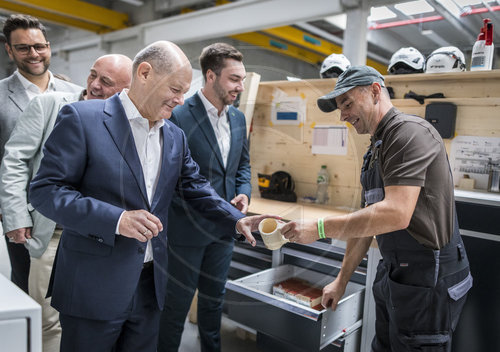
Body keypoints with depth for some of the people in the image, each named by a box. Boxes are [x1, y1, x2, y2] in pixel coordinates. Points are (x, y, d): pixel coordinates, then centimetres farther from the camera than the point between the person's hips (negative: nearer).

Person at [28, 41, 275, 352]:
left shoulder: (176, 136, 8)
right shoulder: (82, 117, -11)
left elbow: (195, 186, 11)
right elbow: (45, 190, -13)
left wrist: (237, 220, -3)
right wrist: (116, 219, -24)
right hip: (94, 287, -5)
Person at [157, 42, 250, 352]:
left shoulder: (238, 118, 5)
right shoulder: (179, 117, -18)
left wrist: (244, 193, -2)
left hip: (223, 229, 7)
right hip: (188, 230, -6)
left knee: (214, 301, 23)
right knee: (177, 305, 12)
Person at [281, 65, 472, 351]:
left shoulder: (410, 131, -16)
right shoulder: (377, 150, 14)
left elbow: (396, 214, -29)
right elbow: (366, 222, 17)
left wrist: (320, 228, -23)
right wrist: (342, 280, 18)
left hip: (428, 278, -9)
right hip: (393, 274, 9)